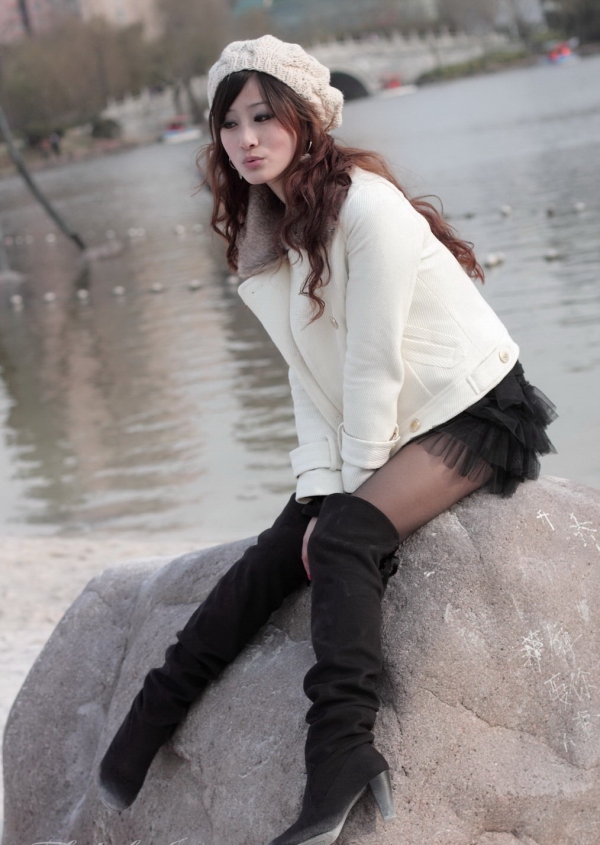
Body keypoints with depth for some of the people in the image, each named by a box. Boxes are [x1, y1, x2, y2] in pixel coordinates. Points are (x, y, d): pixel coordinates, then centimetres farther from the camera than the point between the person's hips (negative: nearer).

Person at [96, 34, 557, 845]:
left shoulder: (366, 207, -21)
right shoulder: (267, 234, 5)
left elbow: (375, 363, -20)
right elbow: (312, 378, 3)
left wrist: (353, 490, -15)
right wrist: (321, 490, -7)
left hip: (473, 412, -7)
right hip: (374, 429, 7)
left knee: (347, 538, -28)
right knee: (279, 551, -10)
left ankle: (344, 748, -38)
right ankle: (154, 718, -10)